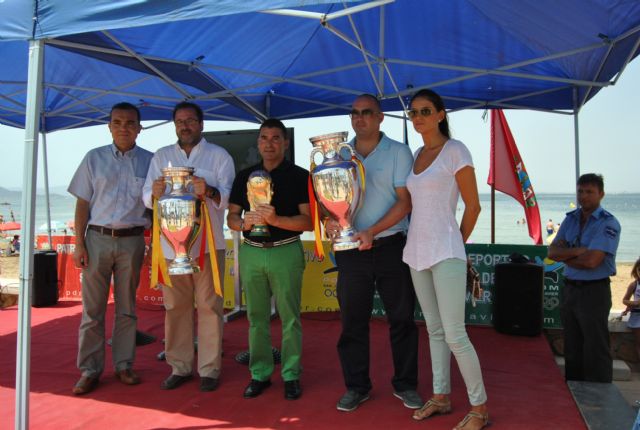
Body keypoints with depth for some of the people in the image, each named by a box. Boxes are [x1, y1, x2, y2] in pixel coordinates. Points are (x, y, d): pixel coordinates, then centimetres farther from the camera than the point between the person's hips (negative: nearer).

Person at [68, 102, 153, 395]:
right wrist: (79, 244, -2)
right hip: (98, 238, 0)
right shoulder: (94, 158, 5)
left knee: (127, 307, 9)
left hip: (132, 240, 0)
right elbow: (82, 204, 4)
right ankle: (89, 370, 12)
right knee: (92, 308, 3)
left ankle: (123, 365, 19)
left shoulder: (149, 161, 5)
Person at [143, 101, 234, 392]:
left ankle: (209, 369, 10)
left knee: (209, 307, 1)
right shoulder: (161, 157, 13)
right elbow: (147, 198, 5)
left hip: (208, 244, -3)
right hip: (170, 244, 3)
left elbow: (229, 196, -7)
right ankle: (179, 367, 19)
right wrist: (155, 193, -18)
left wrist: (210, 192, -29)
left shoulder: (219, 156, 4)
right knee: (175, 307, 8)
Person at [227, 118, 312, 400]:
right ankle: (260, 374, 21)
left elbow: (308, 221, -7)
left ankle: (291, 376, 13)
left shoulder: (299, 176, 0)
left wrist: (275, 219, -21)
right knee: (257, 317, 9)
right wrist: (245, 222, -14)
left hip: (286, 251, -3)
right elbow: (231, 218, 9)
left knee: (289, 318, 1)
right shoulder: (244, 176, 11)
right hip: (251, 251, 3)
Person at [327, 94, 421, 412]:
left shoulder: (398, 152, -1)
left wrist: (373, 231, -21)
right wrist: (328, 218, -14)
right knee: (352, 320, 7)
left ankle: (404, 384, 23)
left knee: (401, 318, 6)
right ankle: (356, 386, 22)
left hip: (390, 246, -2)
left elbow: (405, 201, -9)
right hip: (350, 248, 3)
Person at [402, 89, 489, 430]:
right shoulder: (416, 155, 13)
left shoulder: (455, 150, -7)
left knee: (454, 334, -6)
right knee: (434, 330, 14)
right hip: (417, 251, 7)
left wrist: (456, 244, 3)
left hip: (444, 253, -7)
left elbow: (473, 206, -5)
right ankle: (441, 397, 25)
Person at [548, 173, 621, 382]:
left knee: (596, 351, 2)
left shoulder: (608, 223, -12)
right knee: (572, 348, 16)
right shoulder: (570, 218, 8)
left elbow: (591, 261, -22)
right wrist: (577, 251, -17)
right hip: (569, 289, 6)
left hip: (594, 291, -6)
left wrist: (565, 256, -6)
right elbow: (552, 252, 0)